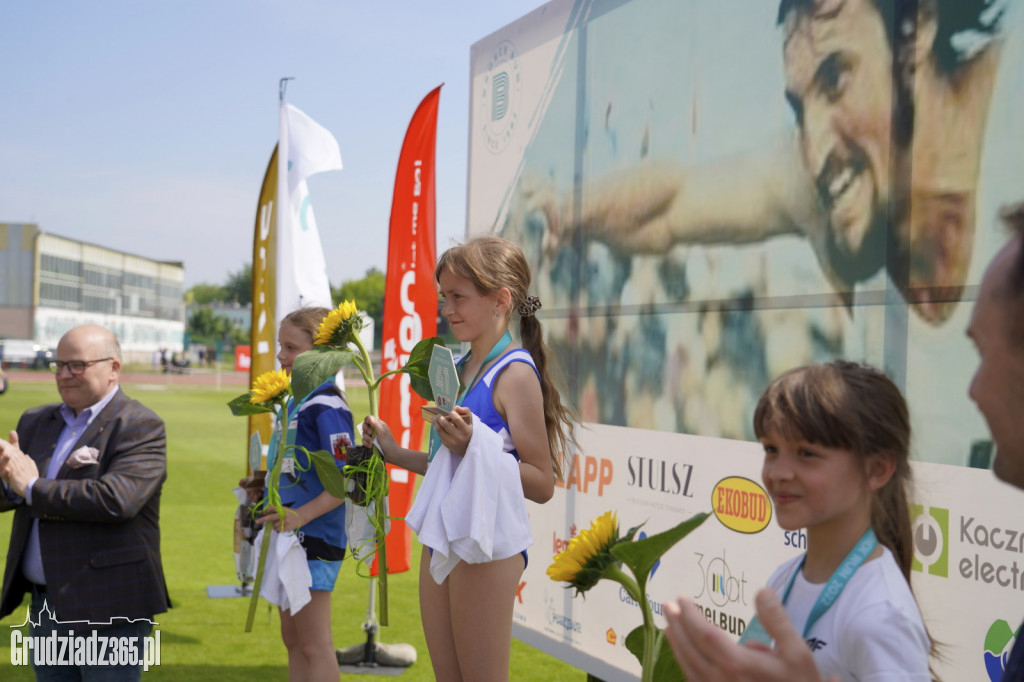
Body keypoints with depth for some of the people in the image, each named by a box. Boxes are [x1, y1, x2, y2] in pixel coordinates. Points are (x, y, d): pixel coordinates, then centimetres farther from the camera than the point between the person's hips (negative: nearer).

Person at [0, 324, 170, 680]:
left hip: (107, 610, -6)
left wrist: (33, 488, -16)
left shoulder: (140, 427, -11)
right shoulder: (35, 421, 12)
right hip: (44, 604, 7)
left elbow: (117, 500, -25)